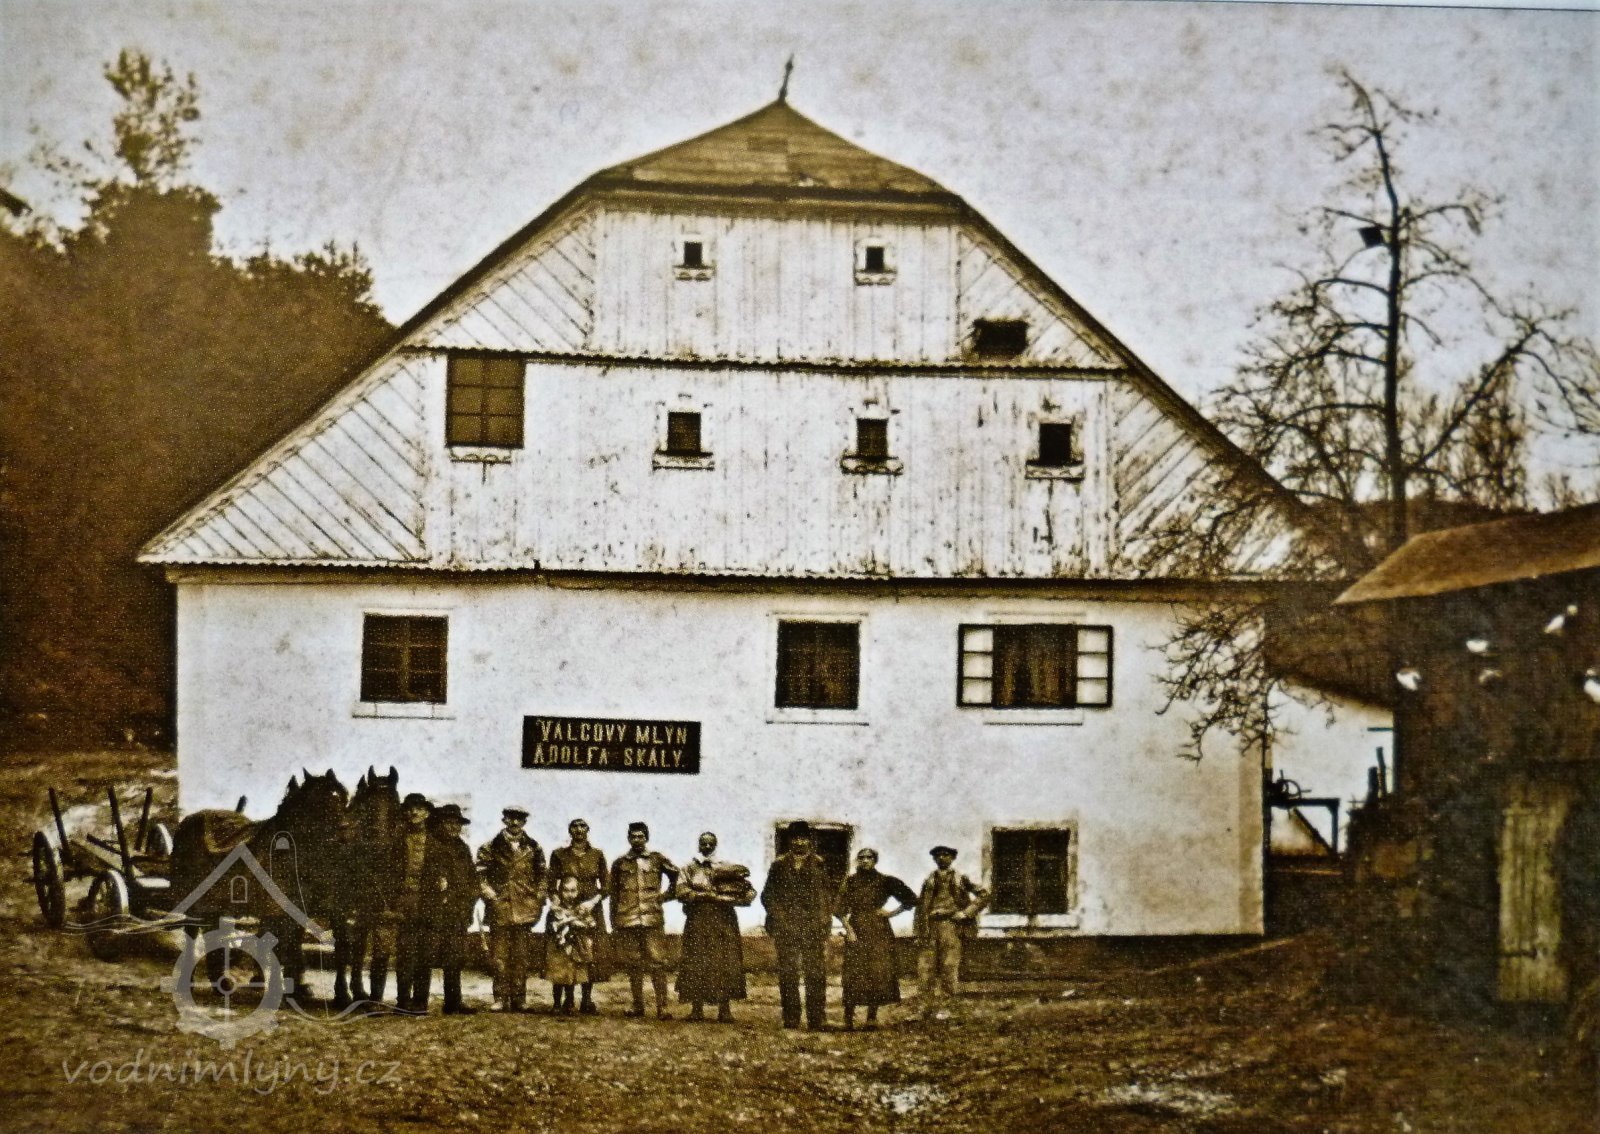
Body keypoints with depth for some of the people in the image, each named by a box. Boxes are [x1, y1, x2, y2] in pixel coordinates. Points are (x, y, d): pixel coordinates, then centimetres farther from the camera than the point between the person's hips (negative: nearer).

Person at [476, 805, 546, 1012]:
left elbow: (542, 876, 16)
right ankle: (501, 999, 1)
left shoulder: (534, 849, 12)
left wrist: (539, 901, 6)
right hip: (499, 909, -1)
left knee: (521, 956, 1)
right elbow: (481, 876, 3)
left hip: (525, 909, 1)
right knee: (499, 956, -3)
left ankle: (519, 999, 6)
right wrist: (491, 897, -7)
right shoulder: (490, 848, 6)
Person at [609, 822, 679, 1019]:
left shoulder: (657, 859, 7)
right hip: (627, 920, 2)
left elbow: (675, 875, 21)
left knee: (657, 964, -6)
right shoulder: (620, 864, 10)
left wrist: (666, 894, 10)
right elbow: (614, 895, 13)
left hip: (653, 919, -2)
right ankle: (638, 1005, 13)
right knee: (633, 965, 5)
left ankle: (662, 1007, -6)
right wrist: (613, 923, 9)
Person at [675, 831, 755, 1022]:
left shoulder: (728, 868, 10)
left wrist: (725, 899, -11)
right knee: (696, 963, -5)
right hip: (697, 920, 0)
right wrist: (708, 895, -13)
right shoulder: (689, 868, 9)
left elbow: (749, 891, 5)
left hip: (724, 922, 0)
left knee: (725, 963, -5)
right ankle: (697, 1008, 0)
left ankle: (724, 1009, -2)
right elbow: (682, 892, -6)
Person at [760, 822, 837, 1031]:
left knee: (816, 975, -4)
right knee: (788, 975, -1)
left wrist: (825, 923, 1)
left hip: (814, 928, 0)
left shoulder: (819, 865, 10)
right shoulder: (780, 865, 10)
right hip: (786, 928, 0)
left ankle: (817, 1020, -1)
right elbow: (768, 895, 10)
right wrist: (777, 916, -2)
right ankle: (791, 1019, 4)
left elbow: (830, 893, 10)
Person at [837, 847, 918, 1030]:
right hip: (857, 932, 0)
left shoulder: (885, 881, 6)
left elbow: (911, 900, 11)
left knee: (878, 973, -5)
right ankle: (849, 1019, -4)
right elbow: (841, 910, 2)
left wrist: (892, 913, 1)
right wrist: (849, 931, -9)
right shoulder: (850, 882, 7)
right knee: (854, 973, -6)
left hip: (879, 933, 0)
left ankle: (872, 1017, 3)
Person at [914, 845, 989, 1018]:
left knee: (949, 966, -7)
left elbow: (983, 895, 8)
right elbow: (921, 907, 13)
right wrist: (920, 933, 3)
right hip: (931, 925, 2)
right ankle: (929, 1006, 0)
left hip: (951, 925, -2)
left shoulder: (960, 879, 9)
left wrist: (966, 913, -1)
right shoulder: (929, 881, 16)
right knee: (926, 966, -4)